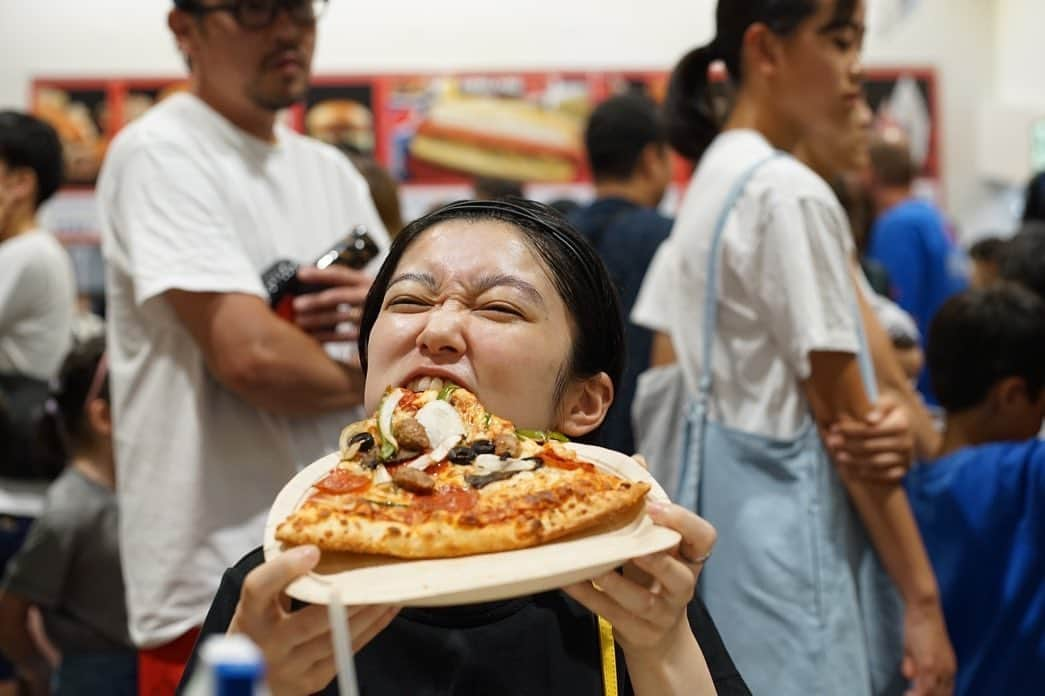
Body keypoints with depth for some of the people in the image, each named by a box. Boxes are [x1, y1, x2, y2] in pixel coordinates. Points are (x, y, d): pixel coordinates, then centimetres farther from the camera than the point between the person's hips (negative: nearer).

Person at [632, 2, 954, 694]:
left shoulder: (716, 176, 13)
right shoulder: (791, 194, -15)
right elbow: (843, 417, -16)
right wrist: (922, 595, -12)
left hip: (727, 512, 10)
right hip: (787, 530, -10)